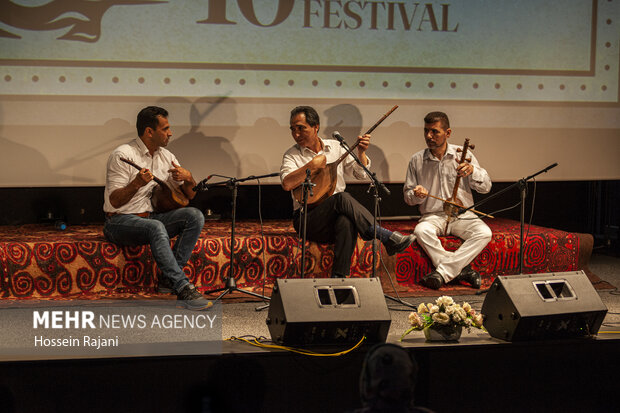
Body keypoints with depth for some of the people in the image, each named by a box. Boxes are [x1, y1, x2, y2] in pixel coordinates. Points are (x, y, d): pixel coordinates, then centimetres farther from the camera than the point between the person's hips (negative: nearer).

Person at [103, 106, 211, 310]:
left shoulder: (165, 156, 9)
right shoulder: (123, 155, -12)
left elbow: (190, 195, 14)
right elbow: (114, 201, -17)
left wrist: (188, 178, -9)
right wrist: (136, 184, -34)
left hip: (151, 216, 7)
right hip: (120, 221, -7)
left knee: (195, 216, -15)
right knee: (156, 227, -38)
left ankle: (169, 277, -19)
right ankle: (184, 289, -40)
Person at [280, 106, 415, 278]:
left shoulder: (335, 147, 14)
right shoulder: (292, 155, 4)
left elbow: (362, 174, 13)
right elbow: (287, 184, -16)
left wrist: (361, 153, -4)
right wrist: (312, 165, -17)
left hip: (336, 216, 3)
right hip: (307, 219, -2)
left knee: (346, 222, -36)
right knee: (342, 198, -32)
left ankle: (339, 276, -40)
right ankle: (385, 237, -35)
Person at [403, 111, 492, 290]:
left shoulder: (462, 154, 2)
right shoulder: (417, 160, 3)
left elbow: (486, 188, -1)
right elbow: (408, 196, 11)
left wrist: (473, 171, -22)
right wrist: (416, 195, -14)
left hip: (462, 214, 0)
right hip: (433, 216, 0)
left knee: (484, 233, -30)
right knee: (421, 231, -34)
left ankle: (442, 272, -31)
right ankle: (462, 269, -29)